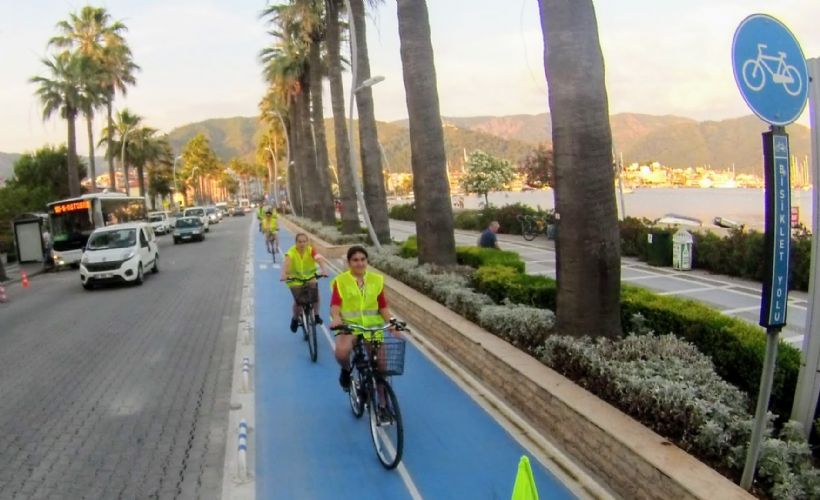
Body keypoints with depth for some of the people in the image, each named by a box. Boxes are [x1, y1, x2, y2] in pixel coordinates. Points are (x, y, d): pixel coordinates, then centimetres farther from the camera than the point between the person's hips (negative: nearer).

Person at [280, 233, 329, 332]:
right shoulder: (292, 252, -24)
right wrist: (283, 274, -61)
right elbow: (286, 262, -41)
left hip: (309, 277, 2)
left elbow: (320, 259, -36)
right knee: (298, 301, -15)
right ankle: (295, 319, 15)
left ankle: (316, 315, 2)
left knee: (315, 294, -22)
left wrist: (324, 270, -56)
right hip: (295, 279, -2)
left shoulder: (311, 250, -20)